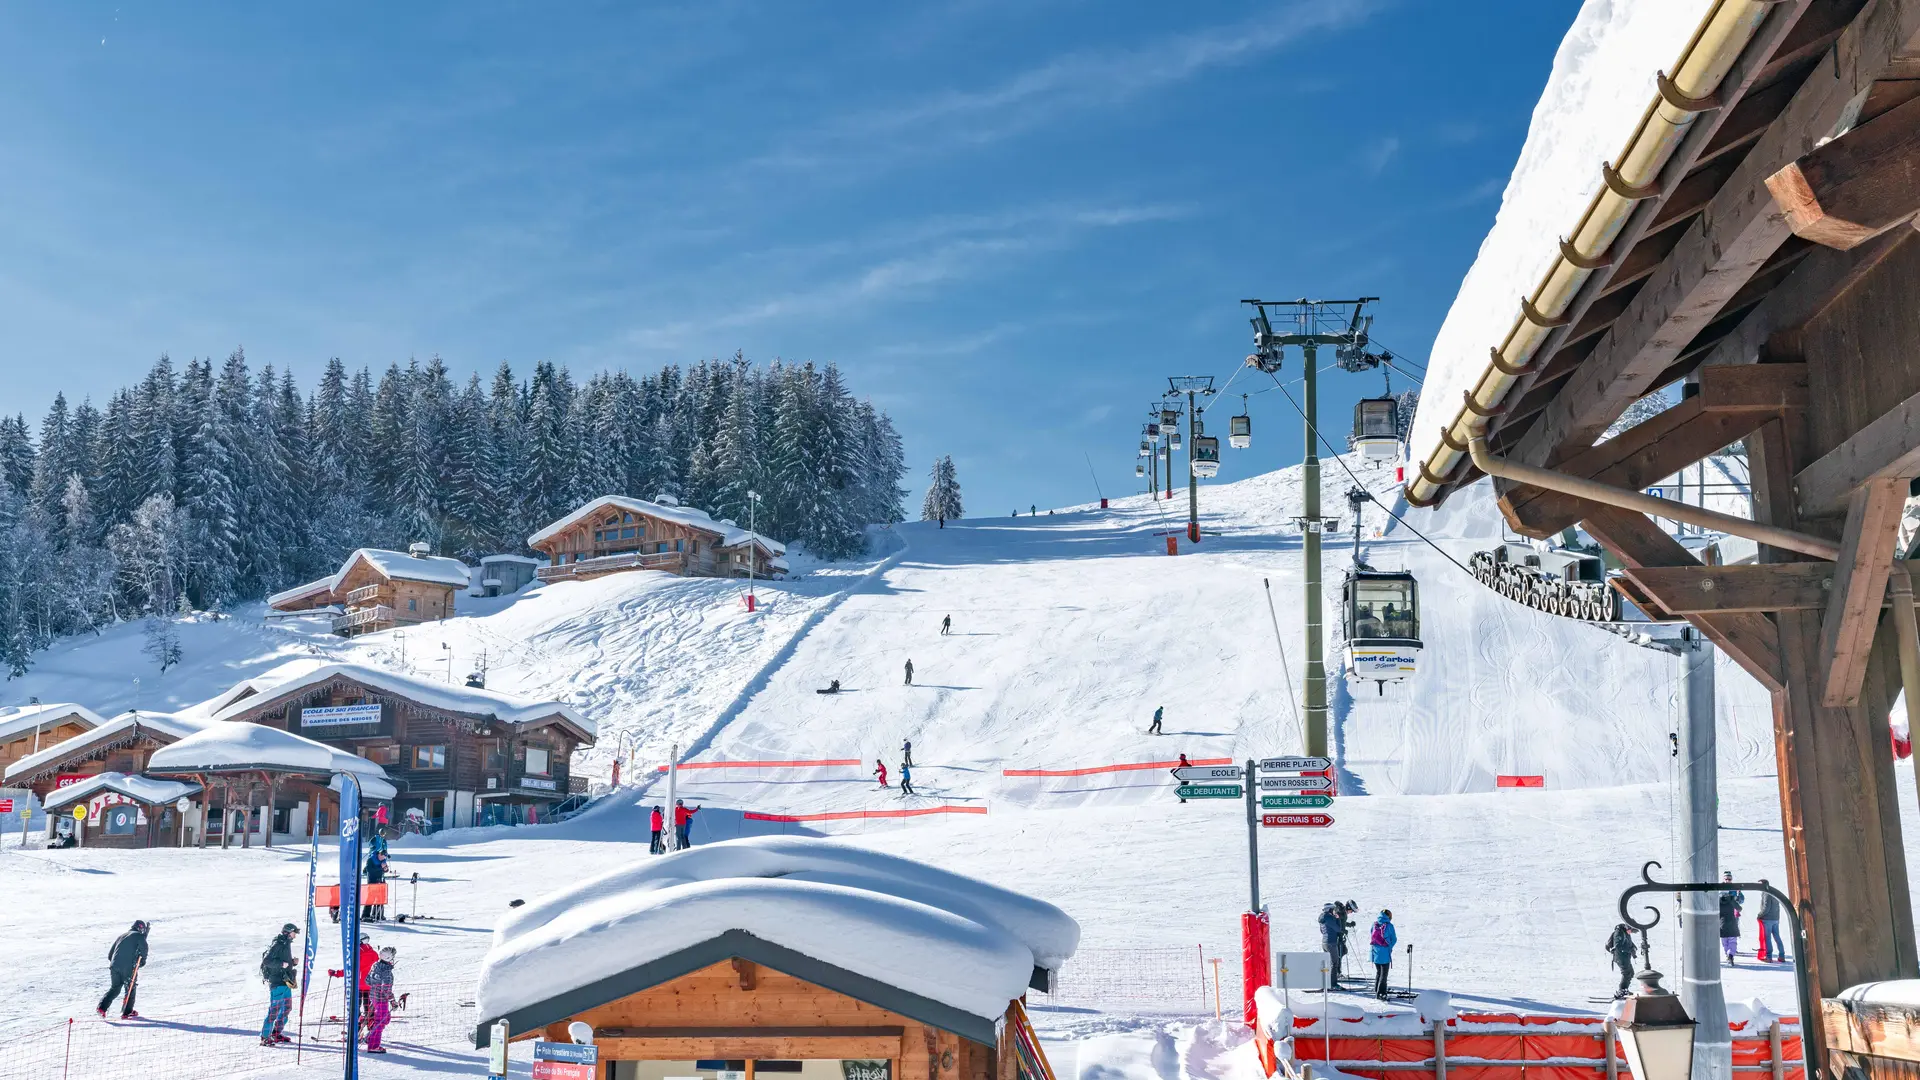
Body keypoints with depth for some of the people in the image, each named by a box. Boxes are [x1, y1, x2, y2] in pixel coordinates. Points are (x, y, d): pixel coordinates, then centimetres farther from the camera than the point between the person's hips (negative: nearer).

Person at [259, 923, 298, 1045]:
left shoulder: (286, 945, 16)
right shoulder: (277, 945, -13)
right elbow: (266, 961, -20)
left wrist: (292, 962, 6)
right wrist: (282, 964, -24)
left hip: (286, 982, 10)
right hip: (277, 982, -10)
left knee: (287, 1008, 14)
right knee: (274, 1009, -10)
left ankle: (277, 1033, 24)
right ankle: (265, 1037, -7)